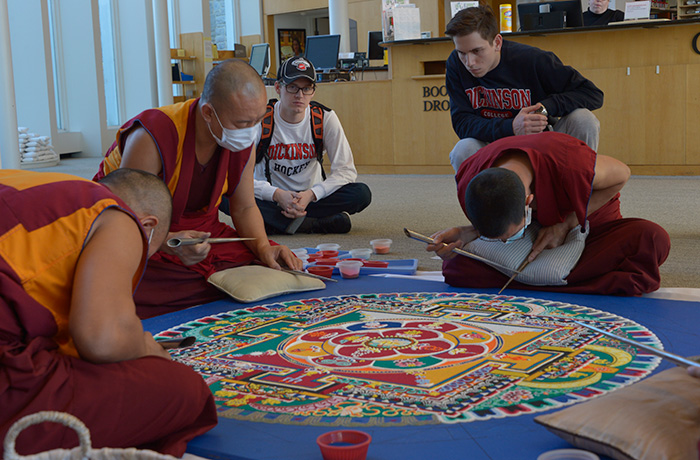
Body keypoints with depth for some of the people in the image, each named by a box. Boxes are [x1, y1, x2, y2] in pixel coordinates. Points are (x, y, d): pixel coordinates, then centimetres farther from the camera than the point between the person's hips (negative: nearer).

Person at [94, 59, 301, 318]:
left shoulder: (244, 139, -6)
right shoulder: (153, 137, -27)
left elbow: (244, 208, 5)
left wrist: (263, 246, -15)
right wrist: (170, 242, -46)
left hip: (198, 232, 6)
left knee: (274, 264, -14)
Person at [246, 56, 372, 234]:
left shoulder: (325, 118, -7)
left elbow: (346, 171, -10)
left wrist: (311, 194, -26)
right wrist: (277, 194, -31)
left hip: (312, 198, 1)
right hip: (270, 199, 0)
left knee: (362, 193, -24)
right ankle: (321, 224, -30)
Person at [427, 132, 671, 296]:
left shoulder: (572, 167, -38)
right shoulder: (469, 185, -27)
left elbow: (621, 174, -14)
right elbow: (492, 221, -4)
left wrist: (566, 224, -21)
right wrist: (465, 235, -27)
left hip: (584, 226, -2)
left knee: (653, 240, -36)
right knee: (457, 267, -27)